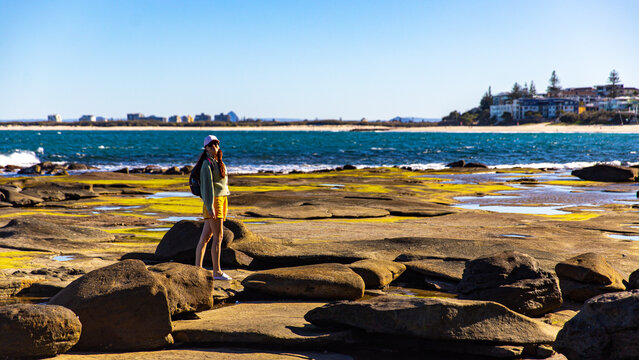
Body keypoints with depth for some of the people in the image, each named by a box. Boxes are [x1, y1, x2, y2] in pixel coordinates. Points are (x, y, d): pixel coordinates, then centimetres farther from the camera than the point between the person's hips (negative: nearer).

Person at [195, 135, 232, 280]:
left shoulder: (218, 162, 17)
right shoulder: (207, 164, -11)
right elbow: (207, 186, -16)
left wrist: (224, 205, 21)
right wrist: (210, 207, -20)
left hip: (222, 199, 9)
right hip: (213, 200, -9)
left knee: (206, 237, 10)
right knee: (218, 237, -8)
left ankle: (197, 268, 13)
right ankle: (217, 272, -5)